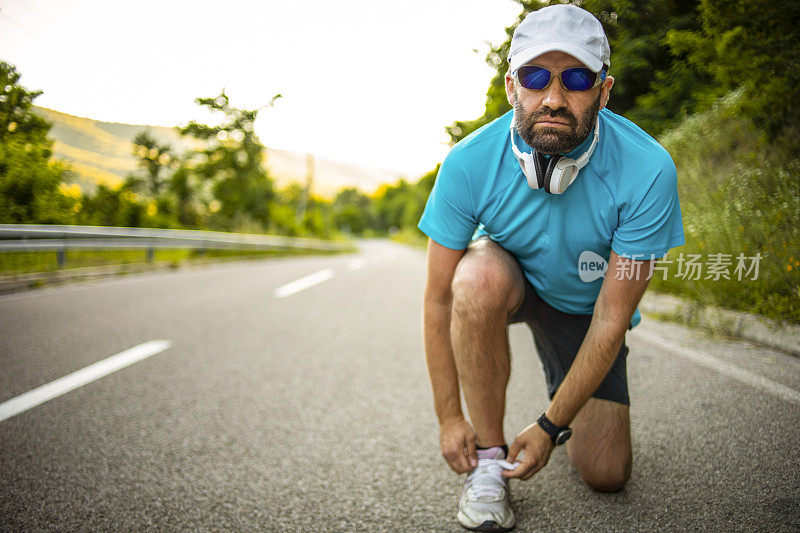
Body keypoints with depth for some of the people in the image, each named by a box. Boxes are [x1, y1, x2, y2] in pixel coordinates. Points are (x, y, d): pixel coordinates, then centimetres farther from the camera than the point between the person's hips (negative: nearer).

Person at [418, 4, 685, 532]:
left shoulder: (647, 171, -31)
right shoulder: (470, 163, -28)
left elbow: (612, 317, -25)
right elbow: (440, 299, -21)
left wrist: (551, 426, -23)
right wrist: (450, 417, -19)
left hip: (585, 305, 0)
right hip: (508, 281, 0)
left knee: (606, 474, -5)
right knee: (480, 275, -38)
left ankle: (561, 407, 31)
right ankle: (489, 459, -19)